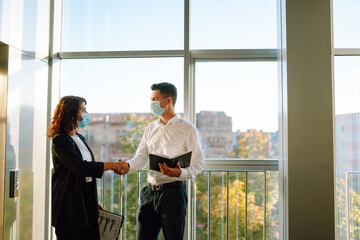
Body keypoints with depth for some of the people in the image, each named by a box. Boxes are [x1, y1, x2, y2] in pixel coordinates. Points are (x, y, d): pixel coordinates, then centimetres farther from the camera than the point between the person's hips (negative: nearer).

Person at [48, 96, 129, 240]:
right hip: (69, 204, -7)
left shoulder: (80, 138, 13)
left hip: (87, 200, 8)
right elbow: (80, 167, -23)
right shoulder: (59, 140, -13)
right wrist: (112, 165, -21)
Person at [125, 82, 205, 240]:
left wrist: (180, 173, -26)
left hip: (173, 191, -5)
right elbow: (141, 157, 9)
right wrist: (128, 165, -13)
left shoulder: (187, 129, -5)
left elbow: (199, 163, -7)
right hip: (150, 192, 5)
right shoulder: (150, 128, 13)